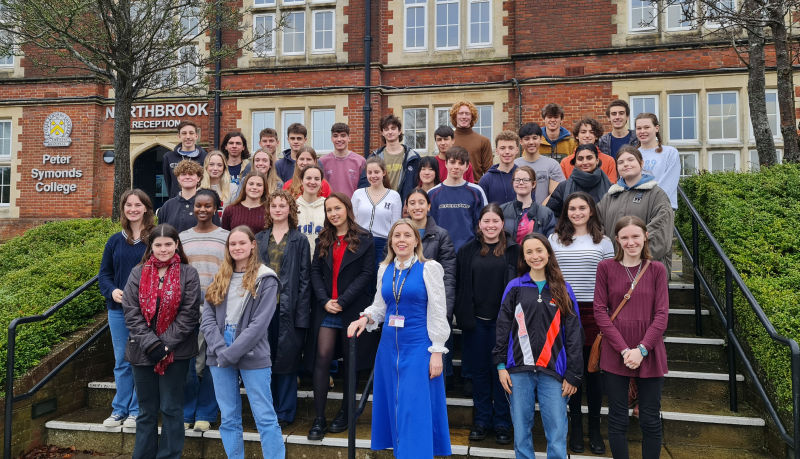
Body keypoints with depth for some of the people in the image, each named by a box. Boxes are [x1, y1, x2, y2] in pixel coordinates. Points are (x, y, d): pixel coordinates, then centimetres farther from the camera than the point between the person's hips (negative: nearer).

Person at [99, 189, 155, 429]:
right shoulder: (115, 241, 9)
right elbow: (104, 274, 11)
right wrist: (112, 291, -8)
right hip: (118, 310, 4)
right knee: (122, 362, 12)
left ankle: (136, 411, 14)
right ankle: (119, 410, 23)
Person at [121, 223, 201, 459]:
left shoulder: (188, 274, -3)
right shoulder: (138, 273, 3)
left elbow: (189, 314, -8)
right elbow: (131, 312, -3)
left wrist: (166, 344, -14)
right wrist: (151, 343, -14)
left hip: (176, 351, -2)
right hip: (142, 351, 2)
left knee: (171, 409, 7)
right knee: (146, 410, 14)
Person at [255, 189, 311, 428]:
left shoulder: (299, 240, 2)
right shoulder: (259, 239, 11)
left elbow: (304, 279, -1)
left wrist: (302, 314, -8)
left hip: (288, 308, -3)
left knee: (286, 360, 3)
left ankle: (284, 412, 16)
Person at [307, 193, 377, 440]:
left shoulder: (364, 239, -1)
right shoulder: (323, 240, 11)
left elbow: (367, 273, -7)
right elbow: (315, 271, 6)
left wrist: (342, 301, -13)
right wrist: (324, 301, -9)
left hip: (353, 308, -3)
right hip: (326, 309, 3)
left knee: (350, 362, 7)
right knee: (322, 358, -5)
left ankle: (345, 413, 22)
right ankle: (319, 419, 1)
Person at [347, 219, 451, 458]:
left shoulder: (429, 268, -6)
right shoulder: (384, 269, 9)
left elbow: (438, 313, -7)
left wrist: (437, 352, -11)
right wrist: (365, 318, -6)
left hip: (419, 346, -5)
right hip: (389, 346, 5)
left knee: (415, 411, -5)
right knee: (394, 408, 12)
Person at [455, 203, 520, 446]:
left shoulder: (513, 250, 1)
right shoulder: (467, 251, 5)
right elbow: (460, 286, 4)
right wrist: (463, 316, -3)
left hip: (503, 320, -1)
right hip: (476, 320, 2)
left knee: (501, 371, 6)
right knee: (479, 371, 10)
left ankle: (502, 423, 20)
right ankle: (481, 421, 24)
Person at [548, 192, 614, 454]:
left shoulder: (603, 242, 5)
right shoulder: (555, 240, 7)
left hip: (593, 312, 0)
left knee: (593, 370, 6)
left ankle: (594, 428, 20)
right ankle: (575, 425, 21)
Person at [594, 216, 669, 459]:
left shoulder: (657, 269, 3)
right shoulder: (606, 267, 0)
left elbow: (662, 314, -1)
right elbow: (600, 311, -3)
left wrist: (642, 349, -13)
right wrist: (624, 349, -11)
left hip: (649, 353, 1)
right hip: (615, 354, -1)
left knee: (651, 420, 8)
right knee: (618, 419, 6)